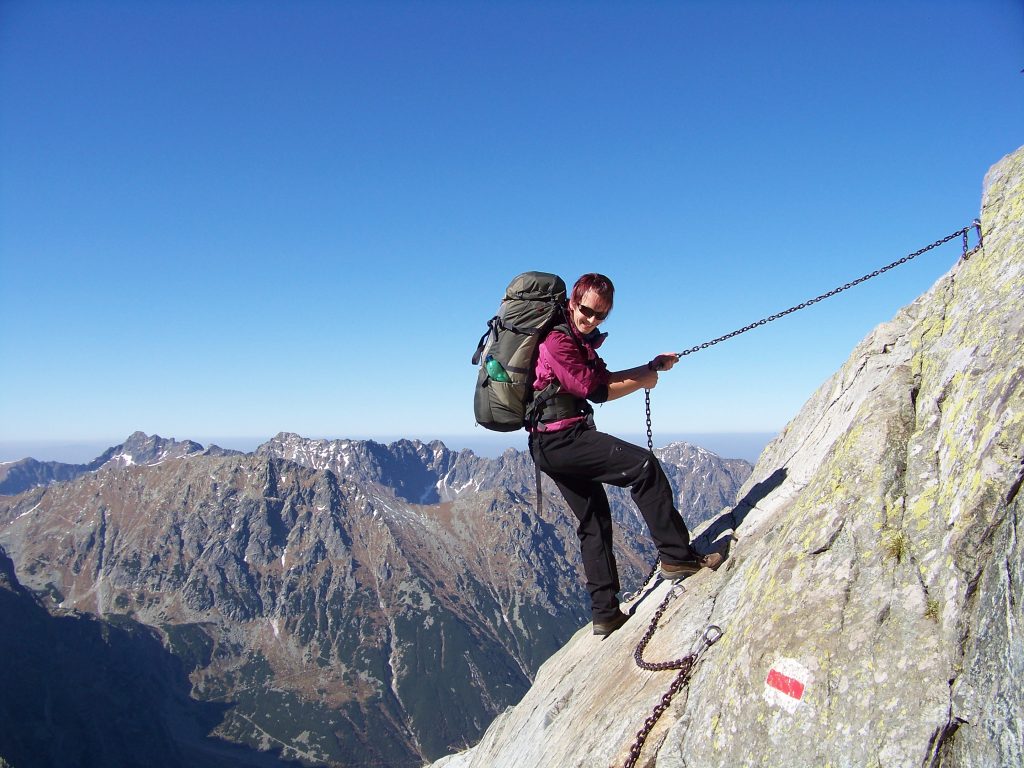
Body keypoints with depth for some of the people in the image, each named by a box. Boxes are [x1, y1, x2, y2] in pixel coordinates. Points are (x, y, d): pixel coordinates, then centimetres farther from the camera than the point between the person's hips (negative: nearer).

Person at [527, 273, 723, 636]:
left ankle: (605, 614, 19)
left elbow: (602, 377, 20)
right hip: (560, 438, -11)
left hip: (554, 444, 11)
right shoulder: (557, 339, -13)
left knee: (595, 520, 13)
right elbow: (593, 389, -14)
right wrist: (642, 382, -1)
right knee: (642, 465, -17)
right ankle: (677, 556, -14)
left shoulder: (579, 340, 18)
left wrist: (650, 367, 14)